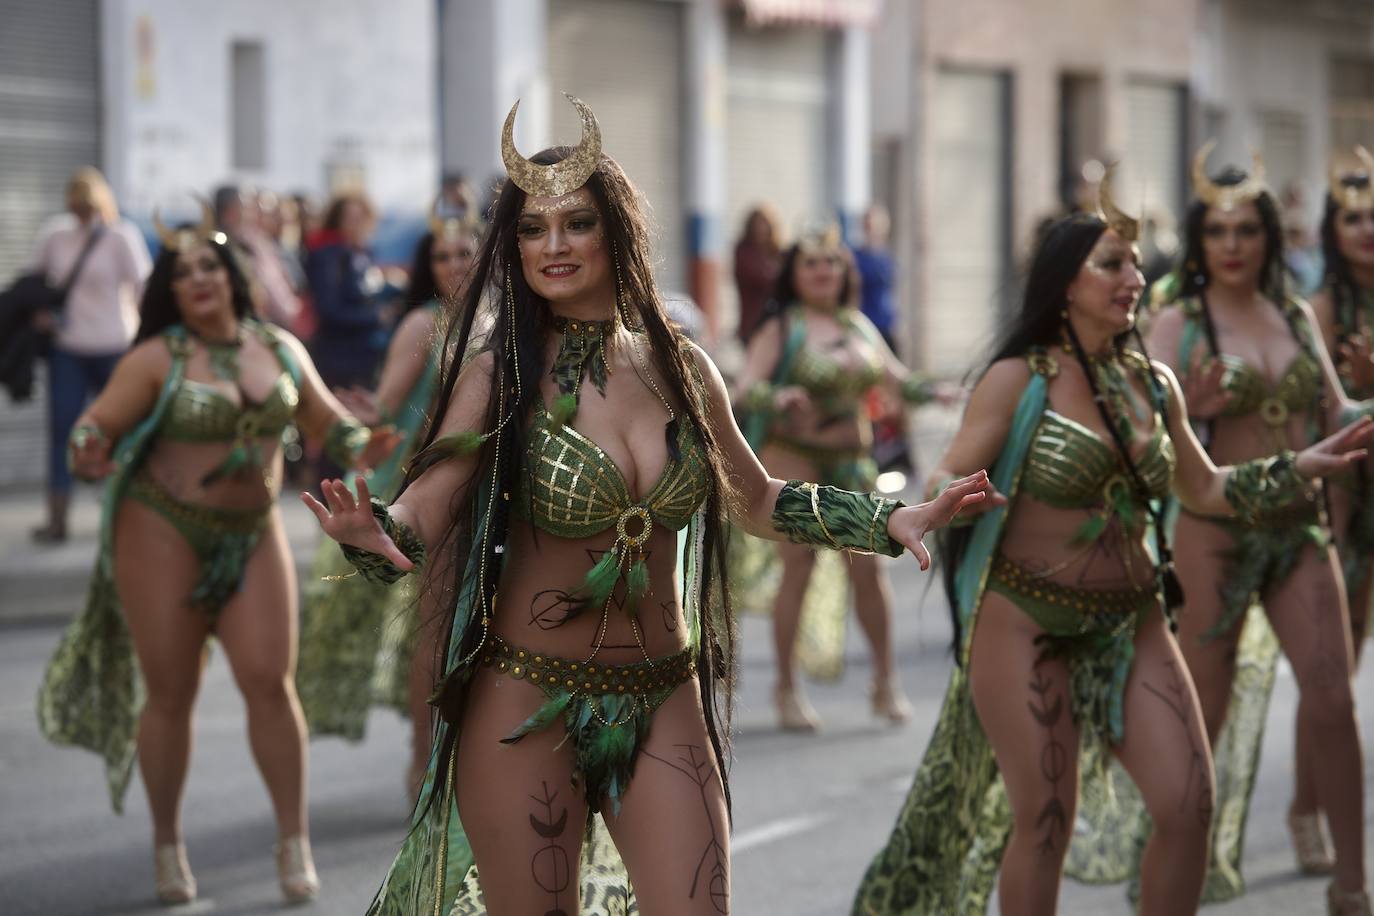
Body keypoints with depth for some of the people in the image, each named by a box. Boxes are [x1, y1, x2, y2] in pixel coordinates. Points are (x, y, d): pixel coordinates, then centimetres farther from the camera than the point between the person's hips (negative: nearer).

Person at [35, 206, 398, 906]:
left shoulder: (279, 349, 6)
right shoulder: (156, 359, -6)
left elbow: (326, 421, 14)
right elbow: (96, 425, -10)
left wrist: (360, 448, -7)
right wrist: (89, 454, -33)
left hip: (253, 534, 3)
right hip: (165, 534, -3)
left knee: (269, 679, -6)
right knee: (170, 691, 3)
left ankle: (293, 840, 4)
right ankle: (167, 845, 18)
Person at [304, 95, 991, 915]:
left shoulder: (682, 370, 4)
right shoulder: (499, 377, -7)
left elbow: (758, 500, 19)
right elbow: (421, 518, -17)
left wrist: (888, 520, 8)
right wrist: (375, 534, -40)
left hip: (665, 704, 3)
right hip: (526, 703, -3)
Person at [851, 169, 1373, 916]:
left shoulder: (1153, 382, 6)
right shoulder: (1017, 380, -9)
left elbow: (1202, 489, 17)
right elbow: (944, 485, -10)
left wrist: (1301, 467, 7)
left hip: (1132, 623, 5)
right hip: (1026, 625, -5)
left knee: (1189, 805, -5)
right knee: (1045, 824, -2)